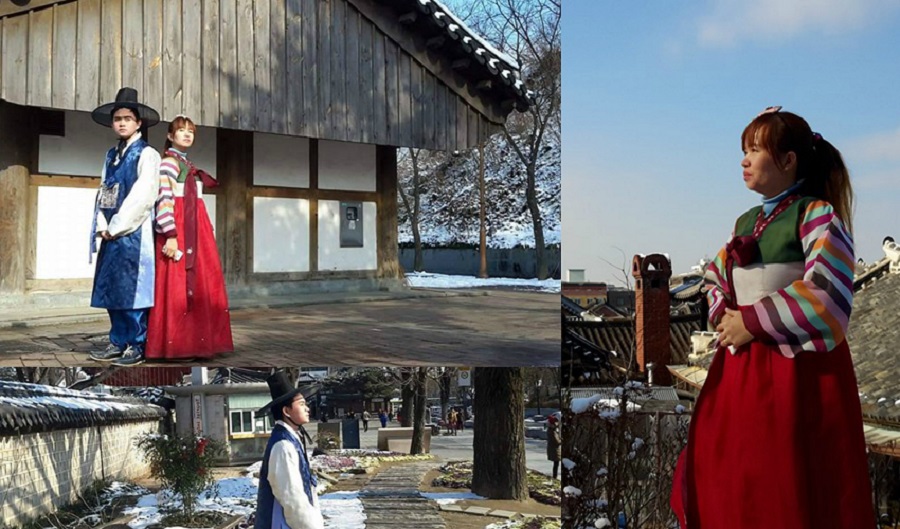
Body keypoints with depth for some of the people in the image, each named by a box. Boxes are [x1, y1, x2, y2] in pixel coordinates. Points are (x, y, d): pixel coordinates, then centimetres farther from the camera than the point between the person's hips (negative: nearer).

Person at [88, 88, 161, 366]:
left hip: (134, 233, -7)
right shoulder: (111, 155, 18)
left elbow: (142, 196, -11)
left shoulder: (146, 154, -3)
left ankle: (137, 345, -1)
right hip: (111, 233, 7)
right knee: (111, 289, 8)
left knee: (132, 289, -7)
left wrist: (116, 227, -10)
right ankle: (118, 343, 15)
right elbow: (103, 192, 14)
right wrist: (102, 226, -1)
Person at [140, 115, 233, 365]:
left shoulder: (189, 166, 21)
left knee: (198, 286, 7)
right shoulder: (168, 163, -4)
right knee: (177, 288, -9)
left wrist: (204, 235, 16)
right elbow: (163, 200, -15)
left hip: (196, 232, 9)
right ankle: (176, 345, -6)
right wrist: (170, 236, -24)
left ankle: (196, 342, 12)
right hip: (177, 231, -9)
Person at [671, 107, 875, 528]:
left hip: (799, 368, -7)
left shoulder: (817, 215, -9)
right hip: (740, 369, 7)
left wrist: (752, 322, -16)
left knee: (792, 492, 0)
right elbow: (715, 277, 24)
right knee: (726, 478, 13)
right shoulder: (746, 221, 14)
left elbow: (826, 294, -20)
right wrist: (724, 316, 3)